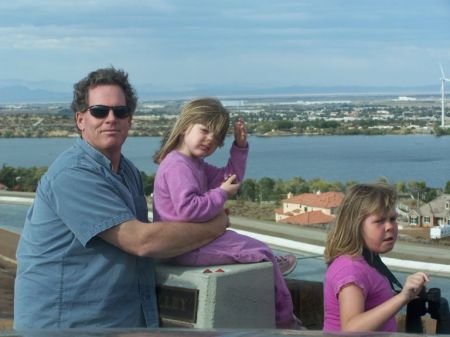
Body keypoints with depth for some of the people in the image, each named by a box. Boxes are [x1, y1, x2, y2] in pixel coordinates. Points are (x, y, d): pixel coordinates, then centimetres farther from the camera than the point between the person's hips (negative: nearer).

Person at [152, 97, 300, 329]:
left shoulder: (195, 164, 15)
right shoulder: (178, 166, -20)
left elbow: (230, 178, 22)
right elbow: (188, 209, -32)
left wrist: (240, 146, 10)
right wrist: (222, 194, -20)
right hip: (188, 248, -11)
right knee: (261, 251, -5)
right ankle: (284, 318, 6)